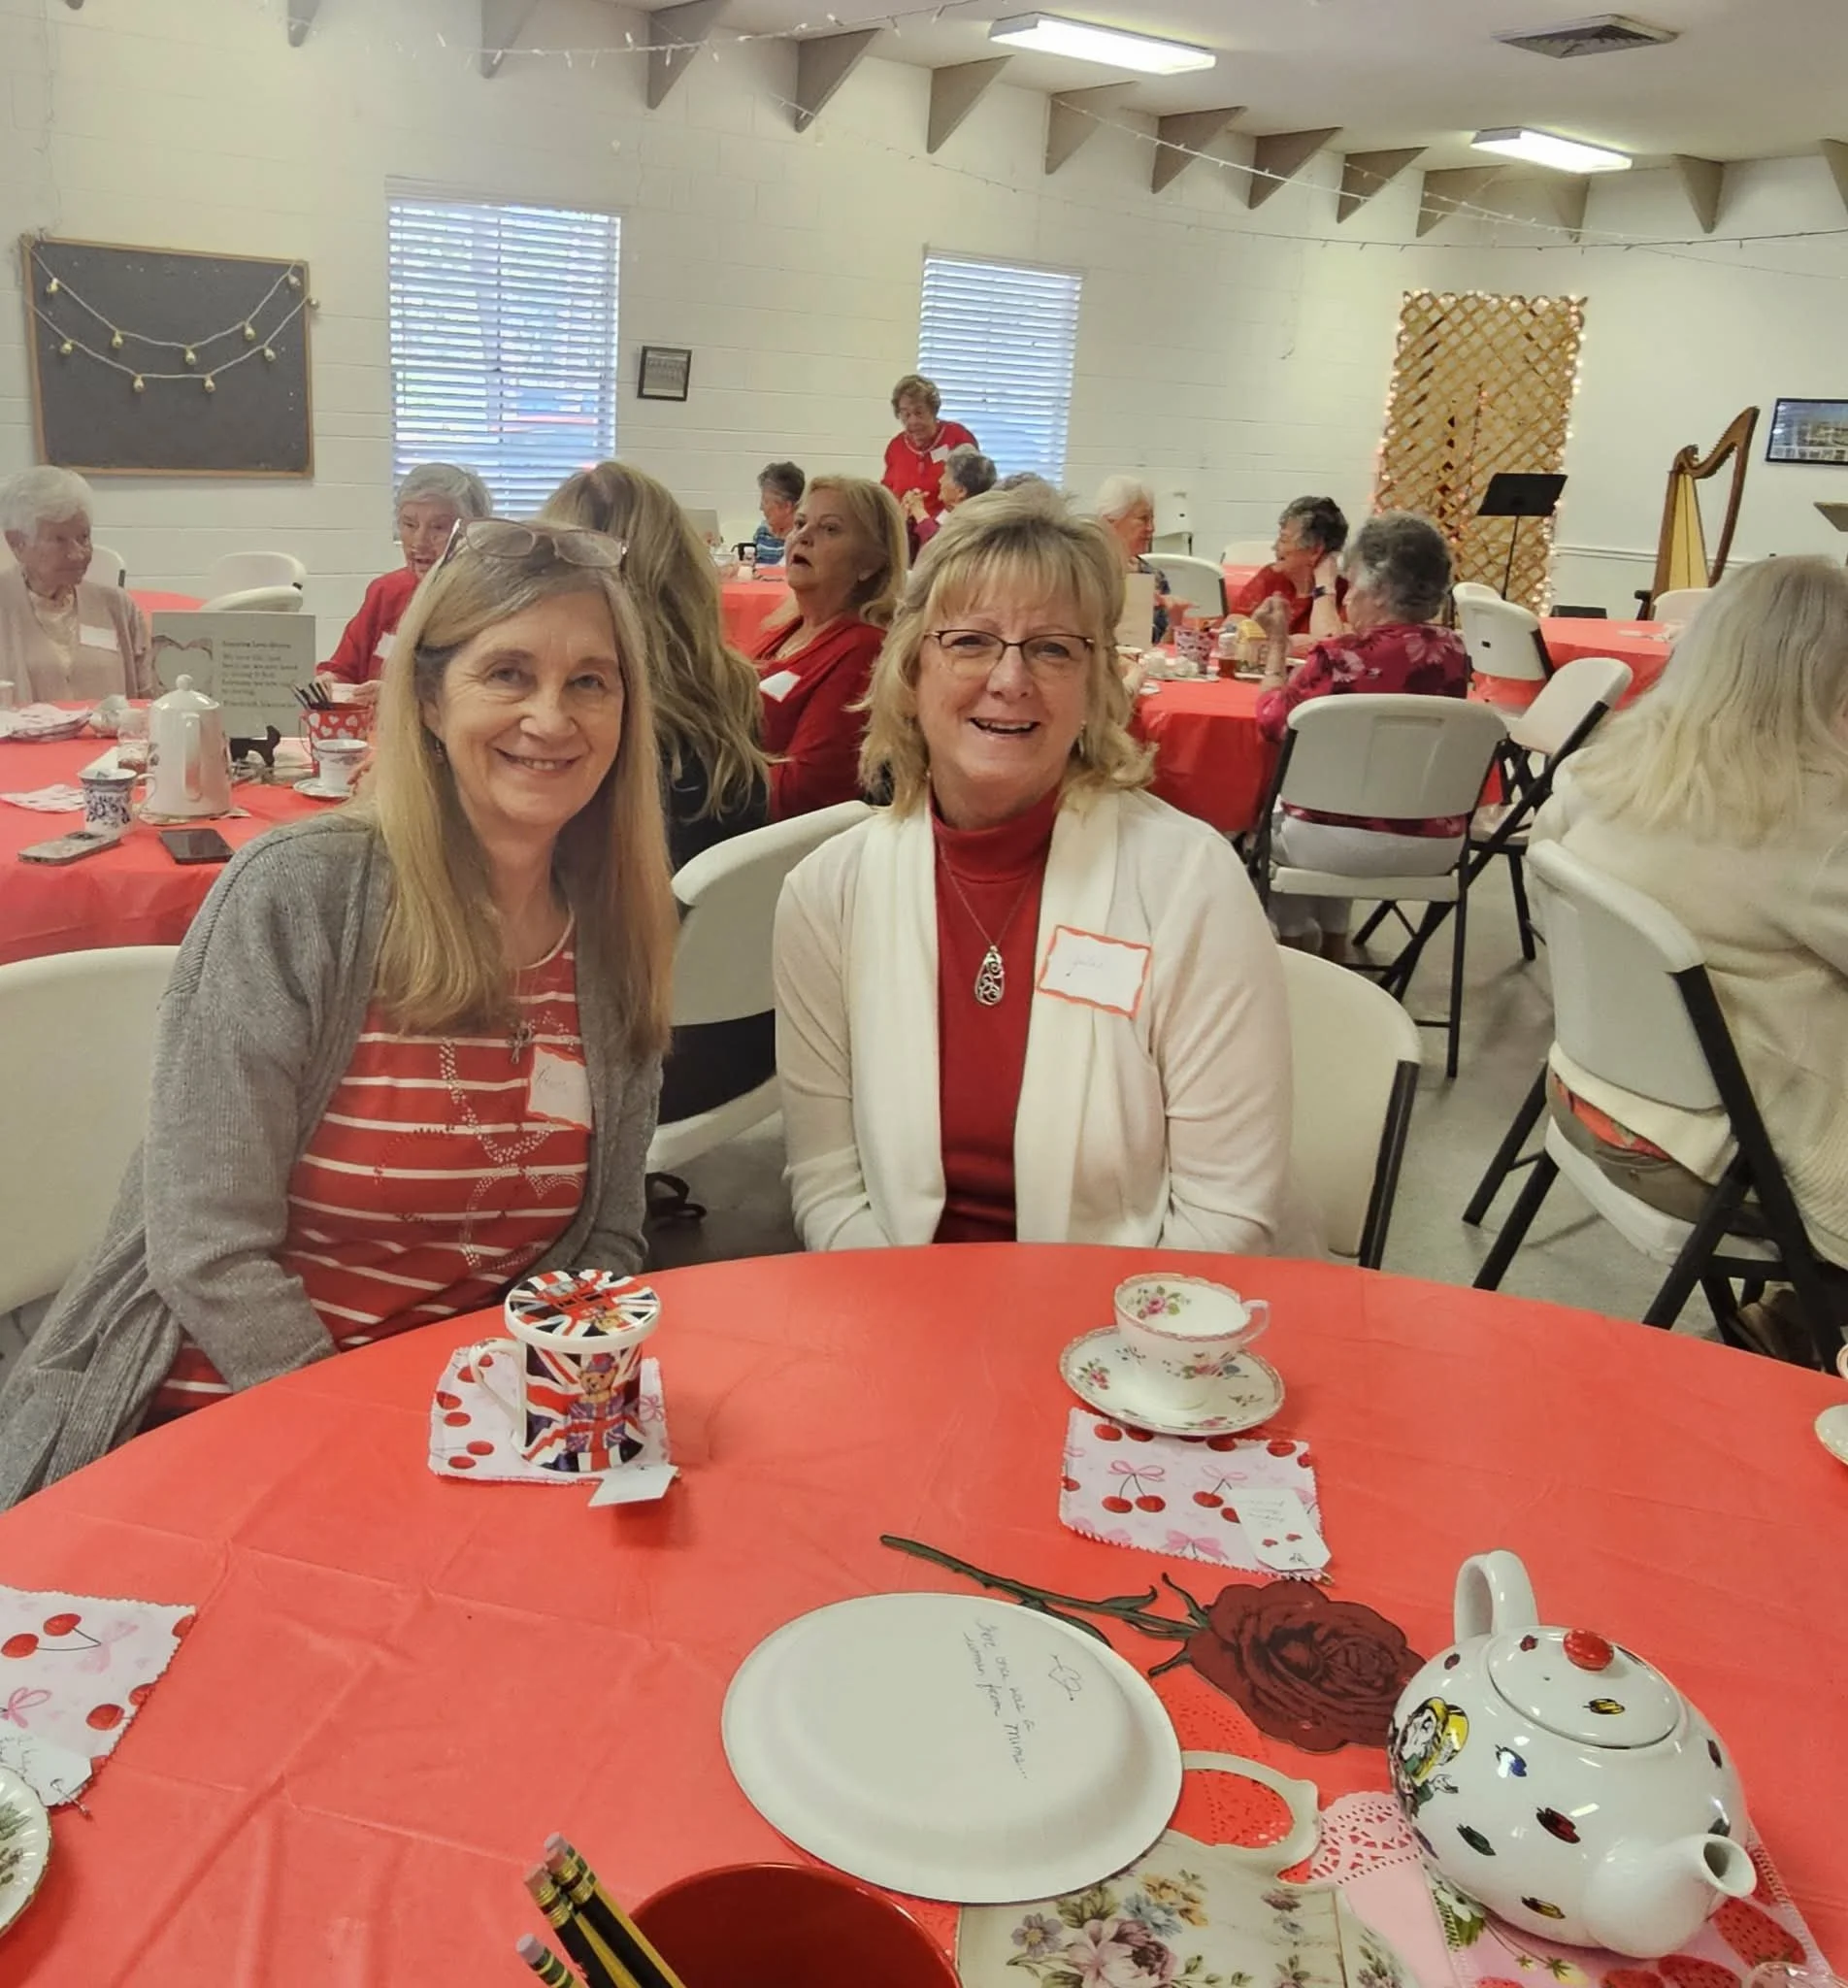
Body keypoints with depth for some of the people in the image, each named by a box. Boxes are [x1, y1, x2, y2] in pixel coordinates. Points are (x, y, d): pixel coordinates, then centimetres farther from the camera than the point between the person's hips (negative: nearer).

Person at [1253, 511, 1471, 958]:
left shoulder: (1339, 658, -18)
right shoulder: (1453, 650, -1)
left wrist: (1277, 643, 9)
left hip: (1349, 843, -5)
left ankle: (1298, 945, 34)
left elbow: (1272, 721, -3)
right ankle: (1331, 947, 39)